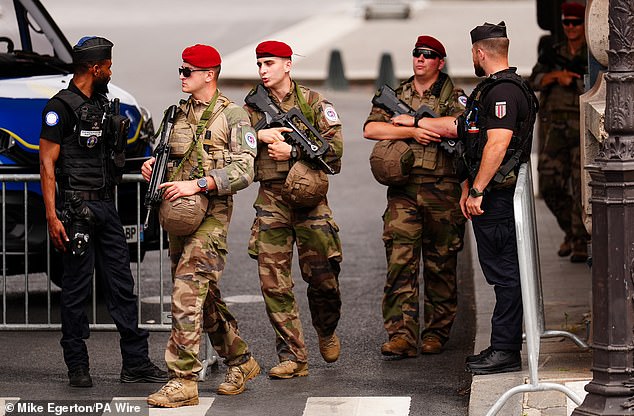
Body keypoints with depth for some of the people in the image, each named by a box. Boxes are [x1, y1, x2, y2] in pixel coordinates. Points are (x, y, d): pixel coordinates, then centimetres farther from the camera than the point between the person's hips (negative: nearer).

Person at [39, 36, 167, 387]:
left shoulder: (101, 103, 15)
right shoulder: (62, 107, -10)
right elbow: (47, 164, -12)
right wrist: (52, 217, -18)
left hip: (106, 207, 8)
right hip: (79, 209, -8)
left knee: (122, 285, 7)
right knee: (76, 289, -1)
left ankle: (135, 363, 10)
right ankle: (77, 366, 6)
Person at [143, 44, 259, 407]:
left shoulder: (233, 115, -7)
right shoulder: (181, 113, 15)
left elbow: (244, 170, -14)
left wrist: (197, 184, -22)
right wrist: (154, 165, 3)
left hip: (210, 216, -8)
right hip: (178, 214, 8)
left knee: (188, 295, -15)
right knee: (206, 297, 14)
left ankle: (183, 381, -15)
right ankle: (241, 360, 30)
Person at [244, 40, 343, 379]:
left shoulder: (313, 102, 3)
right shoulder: (252, 106, 10)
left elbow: (334, 145, -5)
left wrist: (293, 150, -12)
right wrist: (259, 135, -11)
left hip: (309, 197, -2)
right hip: (270, 199, 2)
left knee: (322, 275, 1)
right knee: (273, 281, -5)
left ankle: (327, 332, 31)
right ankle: (293, 357, 1)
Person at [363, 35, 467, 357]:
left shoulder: (453, 97, 5)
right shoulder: (395, 95, 14)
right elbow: (370, 129, 0)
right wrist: (413, 133, -11)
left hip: (442, 192, -1)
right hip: (403, 192, 2)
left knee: (441, 265, 5)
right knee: (400, 263, -8)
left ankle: (436, 333, 14)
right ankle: (401, 335, -12)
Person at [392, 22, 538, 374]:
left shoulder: (504, 91, -15)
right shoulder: (492, 89, 19)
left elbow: (497, 143, -24)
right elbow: (458, 127, 30)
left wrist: (476, 191, -23)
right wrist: (414, 122, 36)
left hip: (497, 197, -10)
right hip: (491, 197, 10)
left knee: (505, 273, -8)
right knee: (503, 273, 11)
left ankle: (505, 352, -6)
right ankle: (503, 348, 16)